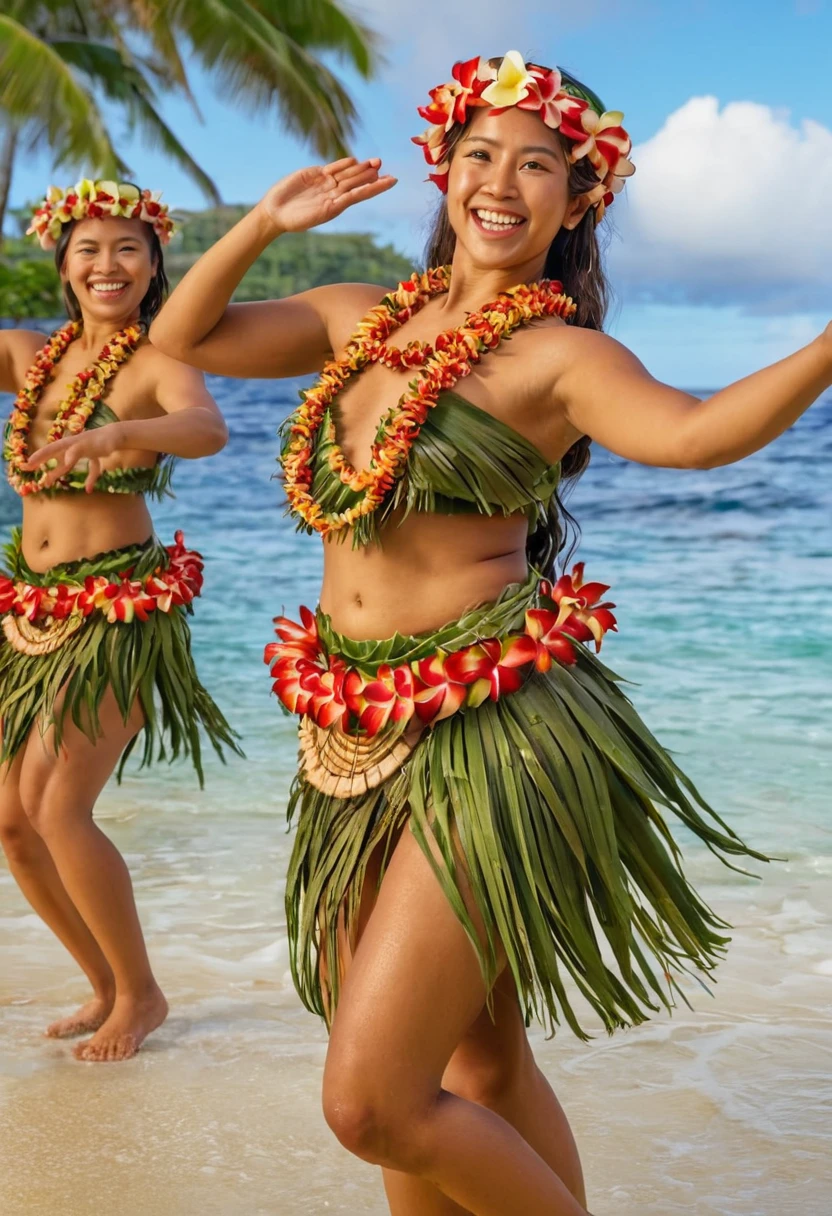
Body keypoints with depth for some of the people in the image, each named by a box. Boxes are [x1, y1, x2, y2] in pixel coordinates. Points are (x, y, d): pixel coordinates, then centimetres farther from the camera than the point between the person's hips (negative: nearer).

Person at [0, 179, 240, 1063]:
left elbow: (208, 428, -33)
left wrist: (115, 433, -51)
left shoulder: (156, 362, -11)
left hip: (118, 612, -6)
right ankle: (107, 987, 27)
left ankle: (141, 994, 8)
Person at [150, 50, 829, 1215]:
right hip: (358, 741, 6)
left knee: (370, 1103, -7)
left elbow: (693, 431, -27)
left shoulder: (560, 353, -7)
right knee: (475, 1060, 18)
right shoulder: (364, 318, 12)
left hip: (488, 742, -6)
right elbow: (183, 336, 15)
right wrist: (264, 223, 6)